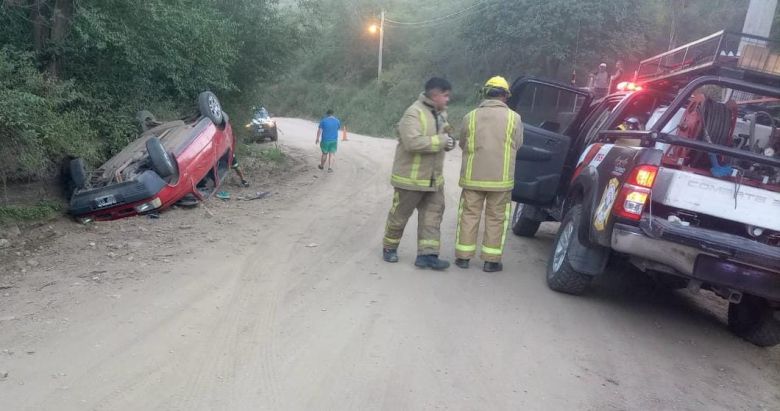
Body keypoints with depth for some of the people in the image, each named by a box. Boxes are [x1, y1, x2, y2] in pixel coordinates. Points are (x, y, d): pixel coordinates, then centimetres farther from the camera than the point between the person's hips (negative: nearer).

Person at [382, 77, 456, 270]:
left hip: (433, 178, 8)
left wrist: (448, 139, -3)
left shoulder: (441, 113, 10)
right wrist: (441, 140, -23)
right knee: (400, 214, 7)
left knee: (433, 214, 2)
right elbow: (413, 142, -30)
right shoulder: (414, 113, -19)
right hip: (411, 177, -8)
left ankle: (427, 254, 4)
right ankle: (389, 247, 26)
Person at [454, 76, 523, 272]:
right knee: (496, 218, 10)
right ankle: (491, 260, 14)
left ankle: (463, 256, 17)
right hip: (501, 178, -1)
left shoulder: (471, 117, -3)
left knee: (469, 215, 12)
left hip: (472, 177, 1)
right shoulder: (513, 118, -6)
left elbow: (462, 143, 7)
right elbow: (517, 145, 4)